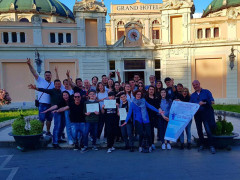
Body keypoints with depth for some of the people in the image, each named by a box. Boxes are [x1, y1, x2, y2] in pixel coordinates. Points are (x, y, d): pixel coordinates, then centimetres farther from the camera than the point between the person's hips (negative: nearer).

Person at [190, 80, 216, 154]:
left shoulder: (206, 92, 5)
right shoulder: (192, 95, 15)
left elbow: (211, 100, -7)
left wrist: (203, 103, -20)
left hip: (206, 113, -4)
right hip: (197, 114, 4)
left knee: (208, 130, -10)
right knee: (199, 130, 9)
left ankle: (211, 146, -1)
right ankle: (201, 144, 22)